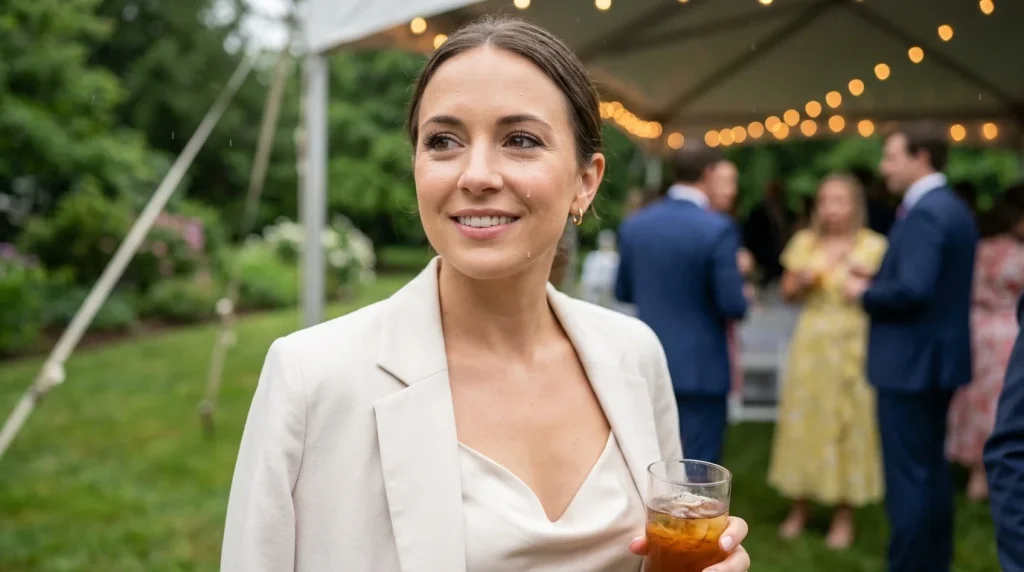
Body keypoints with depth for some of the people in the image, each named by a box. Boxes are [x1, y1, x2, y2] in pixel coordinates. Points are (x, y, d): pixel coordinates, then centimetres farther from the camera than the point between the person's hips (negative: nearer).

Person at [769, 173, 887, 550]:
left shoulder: (874, 245, -2)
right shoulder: (804, 242, 8)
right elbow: (787, 293, 12)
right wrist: (802, 280, -8)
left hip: (853, 345, -3)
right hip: (811, 340, 3)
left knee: (848, 422, 0)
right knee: (803, 419, 5)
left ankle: (844, 515, 13)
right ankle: (799, 508, 20)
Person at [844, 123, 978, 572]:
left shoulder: (924, 212, -19)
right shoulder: (953, 208, 12)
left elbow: (913, 290, -28)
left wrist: (865, 293, -10)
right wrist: (879, 280, 8)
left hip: (911, 361, -11)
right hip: (936, 358, 11)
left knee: (907, 474, -3)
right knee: (929, 468, 19)